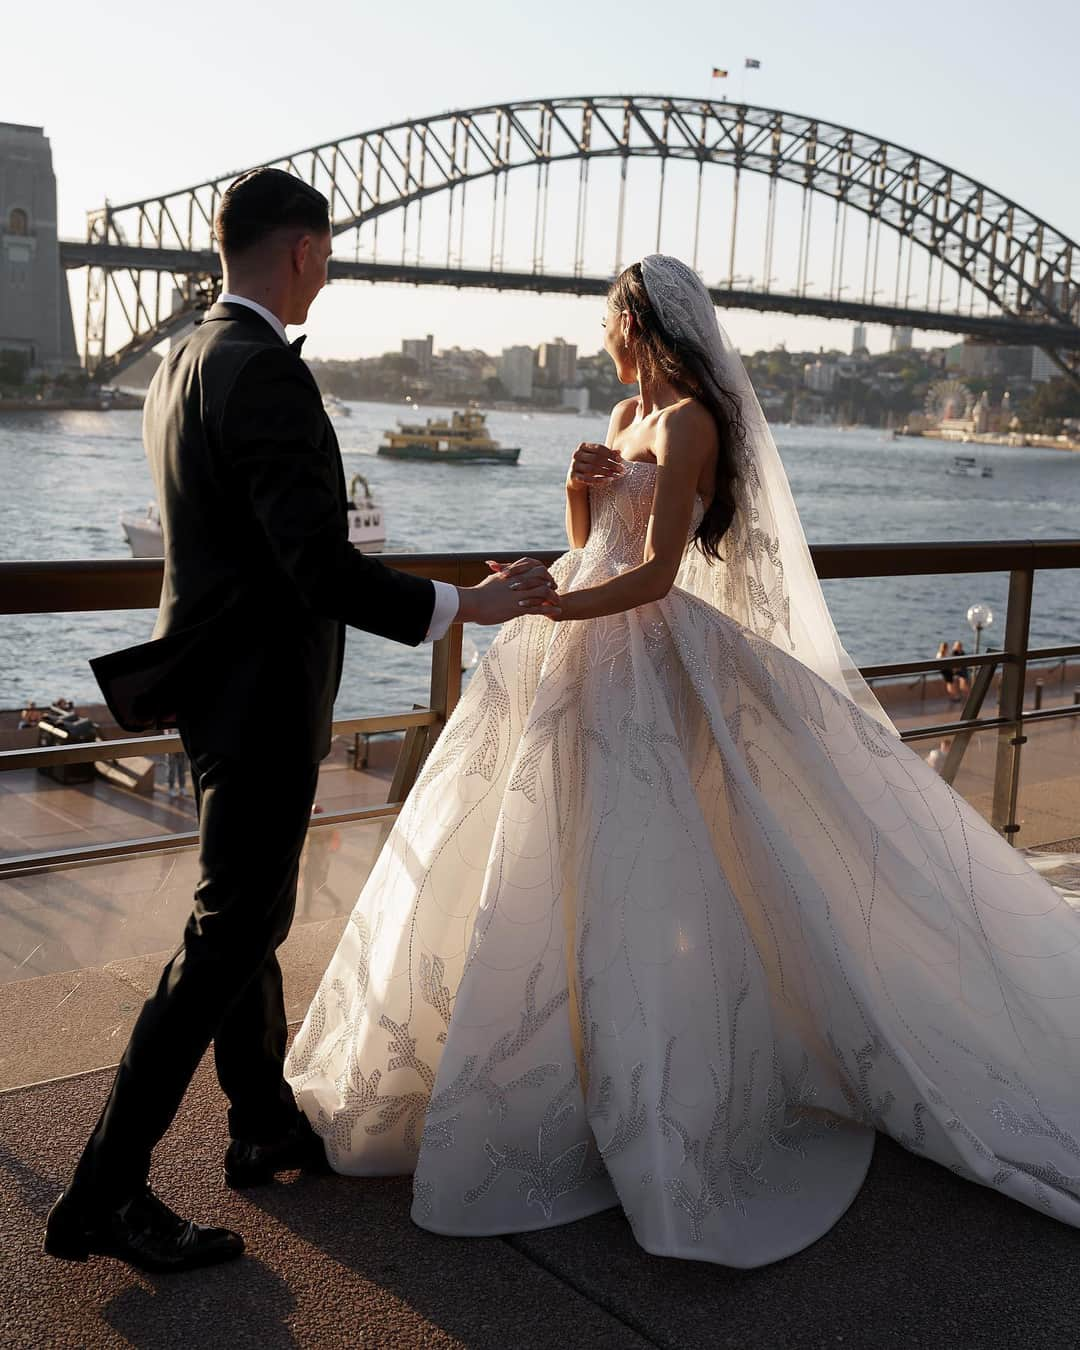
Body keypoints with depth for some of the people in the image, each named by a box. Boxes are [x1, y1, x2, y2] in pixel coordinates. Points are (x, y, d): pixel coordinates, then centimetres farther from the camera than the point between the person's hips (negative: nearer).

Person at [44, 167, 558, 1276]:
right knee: (232, 931, -2)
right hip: (262, 691, -10)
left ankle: (265, 1124, 36)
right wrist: (461, 605, -17)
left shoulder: (182, 362, 10)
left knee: (246, 912, 19)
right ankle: (105, 1193, 7)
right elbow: (320, 566, -26)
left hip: (217, 676, 10)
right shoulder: (265, 371, -21)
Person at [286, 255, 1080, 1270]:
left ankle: (649, 1118, 8)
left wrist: (544, 606, -28)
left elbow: (656, 572, -19)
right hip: (589, 650, 9)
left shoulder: (689, 421, -11)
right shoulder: (626, 416, 16)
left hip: (641, 658, -9)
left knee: (628, 876, -6)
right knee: (573, 867, 14)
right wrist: (579, 490, 1)